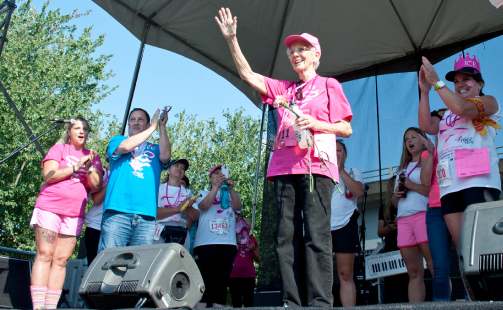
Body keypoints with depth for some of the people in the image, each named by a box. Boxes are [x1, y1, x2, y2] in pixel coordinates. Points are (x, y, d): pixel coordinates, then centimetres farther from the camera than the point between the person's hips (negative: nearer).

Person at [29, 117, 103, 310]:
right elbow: (48, 176, -5)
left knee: (61, 259, -2)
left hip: (74, 213, 3)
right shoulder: (59, 149, 9)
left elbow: (96, 186, 6)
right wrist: (76, 167, -9)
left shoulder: (93, 157, 16)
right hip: (49, 207, -3)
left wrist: (89, 168, -11)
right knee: (44, 255, -8)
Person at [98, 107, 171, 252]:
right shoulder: (117, 140, 20)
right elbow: (126, 146, -3)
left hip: (146, 215, 1)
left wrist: (162, 127, 2)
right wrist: (153, 127, 5)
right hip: (117, 211, -1)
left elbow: (165, 157, -1)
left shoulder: (155, 149, 22)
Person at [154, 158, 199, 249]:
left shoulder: (188, 193, 19)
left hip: (181, 234, 3)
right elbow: (153, 213, -6)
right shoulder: (159, 188, 9)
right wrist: (177, 208, -10)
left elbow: (195, 217, 8)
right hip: (161, 233, -2)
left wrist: (188, 207, -11)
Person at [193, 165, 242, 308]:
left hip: (227, 244, 2)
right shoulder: (203, 193, 20)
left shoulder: (231, 196, 24)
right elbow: (204, 205, -2)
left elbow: (238, 207, 2)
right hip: (205, 243, -2)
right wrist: (217, 186, -11)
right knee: (204, 279, -9)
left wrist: (231, 188, -13)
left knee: (222, 280, -4)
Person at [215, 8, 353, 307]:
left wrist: (316, 124, -10)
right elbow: (248, 74, 20)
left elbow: (346, 128, 8)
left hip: (316, 166, -5)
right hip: (285, 168, 5)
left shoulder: (329, 85, 13)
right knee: (286, 237, -2)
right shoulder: (282, 88, 25)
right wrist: (232, 40, 13)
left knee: (316, 235, -13)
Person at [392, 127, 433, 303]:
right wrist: (397, 194, 6)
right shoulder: (403, 168, 27)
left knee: (435, 266, -13)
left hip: (423, 215, -6)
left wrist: (413, 186, -9)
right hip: (403, 220, 6)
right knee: (414, 272, 1)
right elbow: (394, 202, 28)